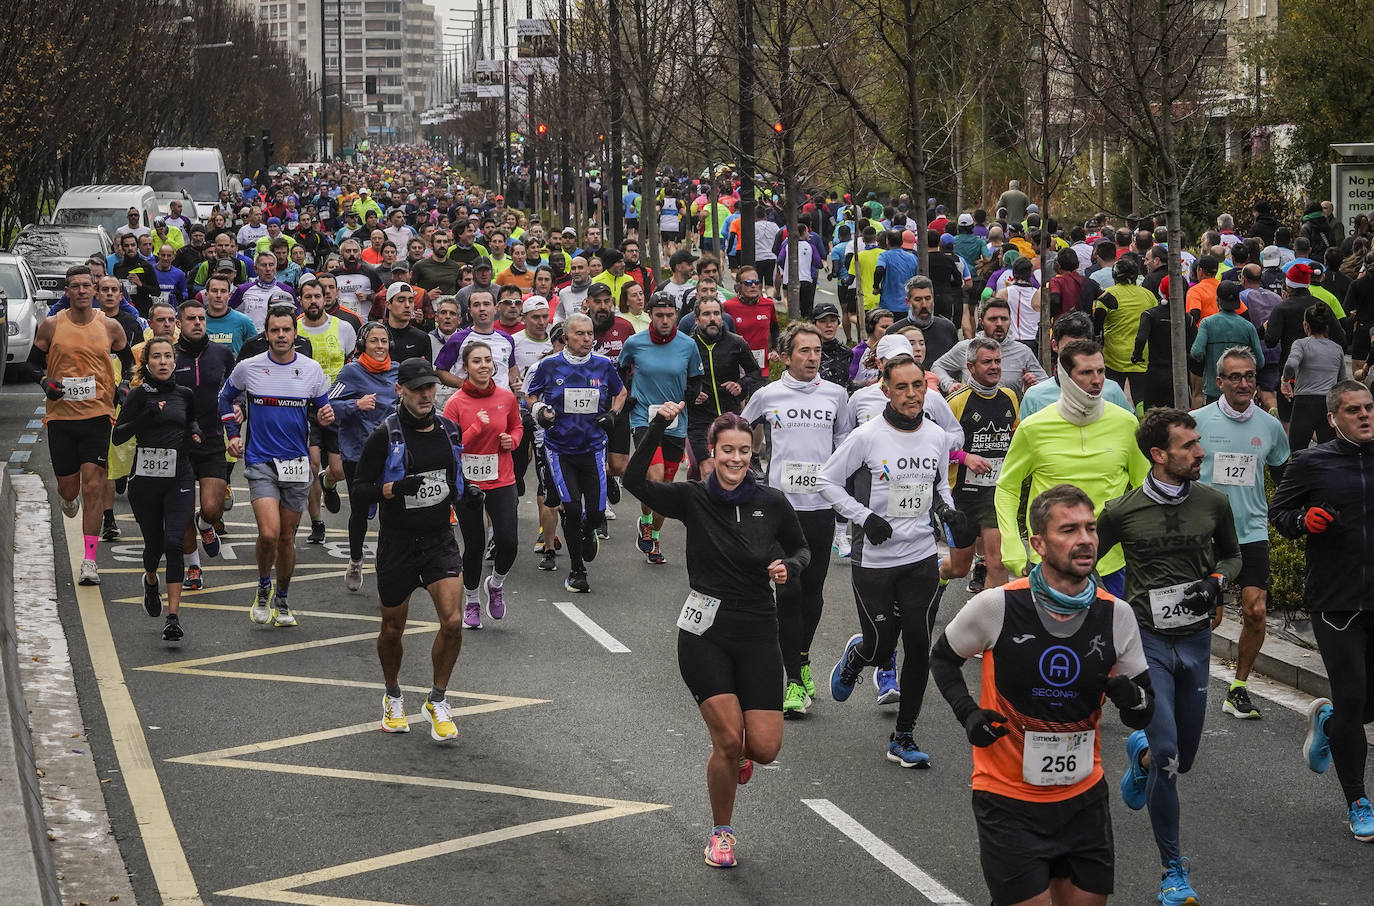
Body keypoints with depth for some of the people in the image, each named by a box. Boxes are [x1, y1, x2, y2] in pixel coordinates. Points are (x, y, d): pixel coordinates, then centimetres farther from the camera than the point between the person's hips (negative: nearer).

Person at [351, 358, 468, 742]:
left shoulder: (448, 430, 5)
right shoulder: (384, 436, -10)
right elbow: (359, 493, -10)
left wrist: (460, 492, 6)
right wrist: (394, 488, -24)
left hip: (440, 538, 3)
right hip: (397, 541, -3)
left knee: (453, 621, -13)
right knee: (393, 628, 11)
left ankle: (437, 700, 7)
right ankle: (393, 698, 36)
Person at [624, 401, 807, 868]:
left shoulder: (772, 502, -2)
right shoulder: (693, 498, -5)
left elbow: (801, 550, 13)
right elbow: (635, 480, -19)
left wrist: (789, 566, -9)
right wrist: (658, 427, -26)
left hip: (758, 635, 2)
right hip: (705, 634, -2)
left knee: (764, 749, -6)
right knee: (729, 739, -10)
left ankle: (735, 754, 34)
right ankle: (721, 832, 15)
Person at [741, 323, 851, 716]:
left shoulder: (835, 395, 7)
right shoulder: (767, 396, 2)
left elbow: (845, 443, 19)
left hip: (822, 505, 2)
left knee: (813, 590, 8)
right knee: (789, 590, -8)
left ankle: (801, 658, 29)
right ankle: (794, 681, -7)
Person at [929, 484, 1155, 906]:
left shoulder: (1116, 615, -5)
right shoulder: (995, 606, -14)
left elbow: (1143, 716, 4)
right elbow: (942, 658, 5)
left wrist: (1131, 697, -19)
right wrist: (968, 714, -11)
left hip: (1084, 798, 4)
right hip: (1009, 800, -3)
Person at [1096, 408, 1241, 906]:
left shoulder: (1213, 502, -1)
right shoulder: (1121, 511, -9)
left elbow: (1232, 556, 16)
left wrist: (1217, 581, -5)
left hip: (1196, 640, 4)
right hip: (1147, 640, -4)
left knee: (1183, 759, 13)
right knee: (1167, 755, -15)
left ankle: (1141, 752, 50)